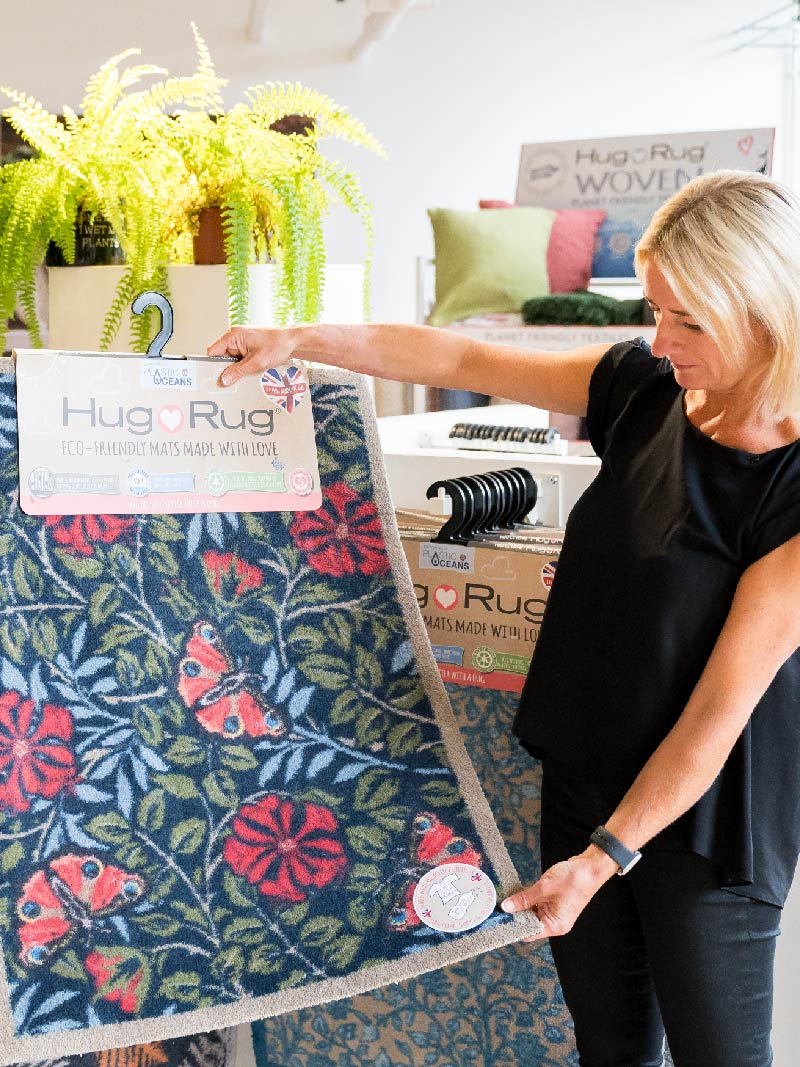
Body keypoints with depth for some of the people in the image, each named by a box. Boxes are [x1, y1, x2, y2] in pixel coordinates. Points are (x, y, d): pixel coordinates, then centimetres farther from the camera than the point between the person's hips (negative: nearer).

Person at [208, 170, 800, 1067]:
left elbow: (724, 704, -22)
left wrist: (602, 859, -20)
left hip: (705, 813, -5)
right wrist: (299, 340, 4)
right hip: (584, 773, 5)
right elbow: (459, 360, 4)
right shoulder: (644, 389, -6)